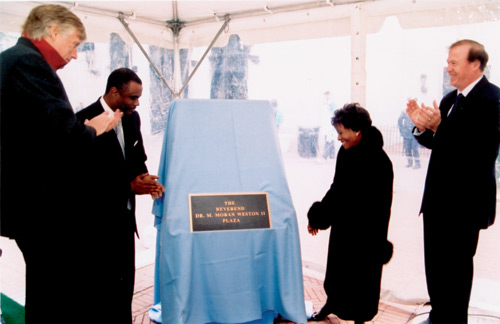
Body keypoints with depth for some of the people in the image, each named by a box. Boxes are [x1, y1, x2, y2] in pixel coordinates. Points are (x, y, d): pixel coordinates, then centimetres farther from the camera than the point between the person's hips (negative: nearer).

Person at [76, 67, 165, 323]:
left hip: (124, 213, 7)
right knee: (105, 285, 2)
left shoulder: (132, 118, 5)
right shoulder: (85, 120, -16)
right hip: (98, 218, -7)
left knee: (125, 282, 14)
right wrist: (130, 186, -22)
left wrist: (144, 178, -7)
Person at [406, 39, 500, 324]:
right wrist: (423, 126, -7)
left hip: (465, 202, -8)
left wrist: (438, 127, -31)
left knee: (456, 266, 8)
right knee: (435, 263, 19)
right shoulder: (450, 98, 12)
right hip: (439, 197, 8)